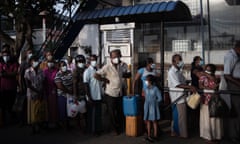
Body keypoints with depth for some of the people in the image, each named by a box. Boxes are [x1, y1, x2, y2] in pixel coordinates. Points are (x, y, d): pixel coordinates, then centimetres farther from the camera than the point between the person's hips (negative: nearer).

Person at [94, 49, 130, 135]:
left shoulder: (124, 65, -3)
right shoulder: (107, 67, -15)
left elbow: (129, 74, 9)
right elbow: (96, 75, -17)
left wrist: (125, 75, -12)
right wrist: (105, 80, -14)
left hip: (121, 93, 4)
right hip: (111, 93, -3)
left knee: (121, 112, 17)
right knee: (112, 113, 8)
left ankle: (121, 127, 38)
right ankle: (116, 129, 28)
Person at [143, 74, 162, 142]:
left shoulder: (155, 89, -13)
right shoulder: (146, 89, 2)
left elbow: (160, 98, -10)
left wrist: (154, 102, -5)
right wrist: (148, 102, 1)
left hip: (153, 107, -5)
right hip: (147, 106, 5)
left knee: (154, 121, 5)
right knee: (148, 121, 8)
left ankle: (155, 135, 16)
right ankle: (149, 135, 15)